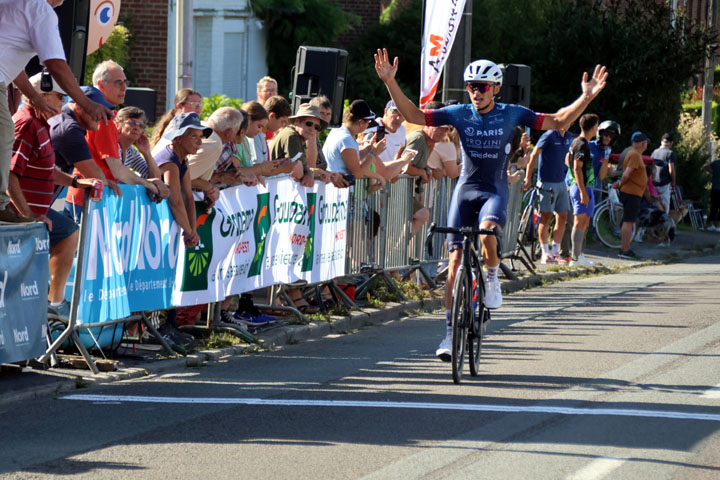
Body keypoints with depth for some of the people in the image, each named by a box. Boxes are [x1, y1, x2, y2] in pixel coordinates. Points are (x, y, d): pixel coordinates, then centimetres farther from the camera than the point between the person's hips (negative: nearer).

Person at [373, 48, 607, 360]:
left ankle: (492, 277, -1)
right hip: (465, 190, 2)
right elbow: (414, 116, -5)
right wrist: (390, 83, -16)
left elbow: (558, 121, -2)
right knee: (456, 260, -5)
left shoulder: (510, 114, -3)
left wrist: (586, 97, -14)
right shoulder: (459, 114, -2)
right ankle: (451, 332, 2)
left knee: (487, 235, -34)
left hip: (494, 191, -2)